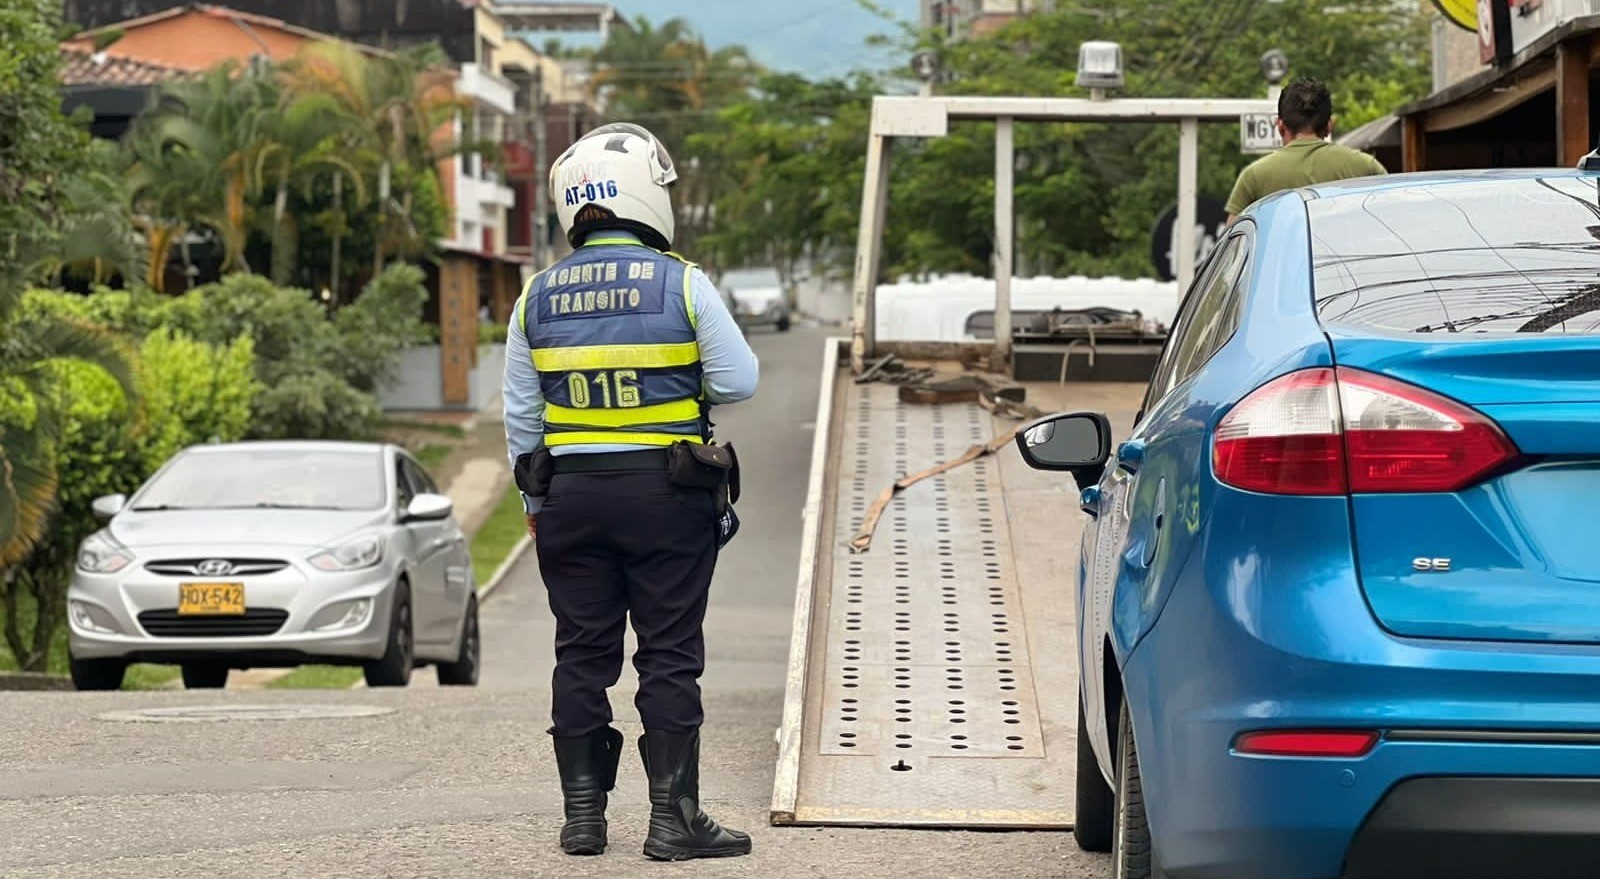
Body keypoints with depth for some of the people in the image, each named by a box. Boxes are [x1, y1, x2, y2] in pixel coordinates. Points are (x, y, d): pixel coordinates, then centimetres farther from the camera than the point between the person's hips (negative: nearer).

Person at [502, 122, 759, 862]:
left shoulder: (538, 297, 4)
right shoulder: (682, 284, -8)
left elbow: (521, 414, 7)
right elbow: (738, 382, -7)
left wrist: (535, 501, 16)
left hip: (571, 495, 3)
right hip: (666, 495, -3)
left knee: (582, 657, 9)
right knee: (669, 656, 0)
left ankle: (583, 814, 11)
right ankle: (674, 819, 0)